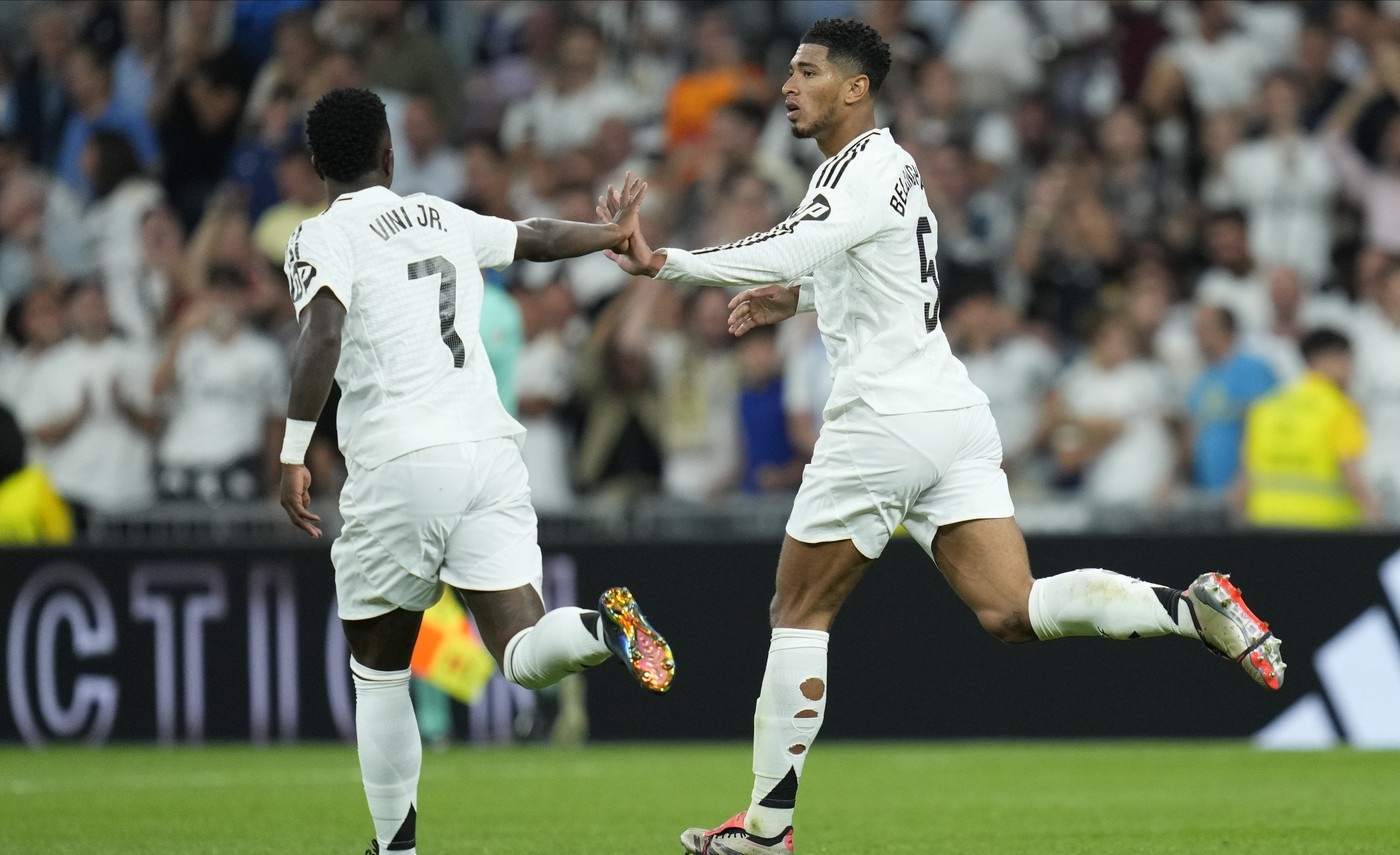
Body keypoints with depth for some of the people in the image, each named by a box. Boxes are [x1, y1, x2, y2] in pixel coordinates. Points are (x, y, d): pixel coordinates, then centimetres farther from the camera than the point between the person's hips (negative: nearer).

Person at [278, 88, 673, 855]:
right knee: (527, 659, -2)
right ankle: (599, 627, -33)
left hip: (400, 468, -4)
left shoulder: (323, 237, 0)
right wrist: (614, 233, 54)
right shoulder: (444, 220, 17)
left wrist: (293, 450, -16)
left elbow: (322, 336, -18)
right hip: (490, 448, 4)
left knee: (378, 674, 13)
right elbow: (536, 238, 34)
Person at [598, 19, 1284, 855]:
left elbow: (789, 251, -29)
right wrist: (798, 298, 26)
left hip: (886, 418, -9)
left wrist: (664, 262, -30)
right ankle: (1194, 608, -17)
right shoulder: (892, 164, 18)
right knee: (1014, 612, 0)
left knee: (800, 612, 3)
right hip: (957, 414, 9)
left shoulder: (862, 168, -12)